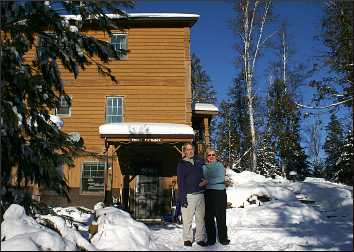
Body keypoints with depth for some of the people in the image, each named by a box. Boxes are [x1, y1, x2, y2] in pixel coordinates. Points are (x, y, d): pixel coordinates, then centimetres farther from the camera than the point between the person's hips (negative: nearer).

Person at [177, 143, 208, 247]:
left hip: (200, 194, 4)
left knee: (200, 218, 7)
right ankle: (187, 239, 10)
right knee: (187, 218, -2)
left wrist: (206, 180, 8)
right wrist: (182, 197, -11)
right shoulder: (181, 164, 2)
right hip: (188, 195, -3)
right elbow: (180, 182, -4)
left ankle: (200, 238, 16)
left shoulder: (200, 161, 12)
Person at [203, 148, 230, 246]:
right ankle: (211, 239, 14)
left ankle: (223, 238, 10)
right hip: (208, 193, 2)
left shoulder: (220, 165, 4)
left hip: (220, 192, -2)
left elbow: (221, 178, -10)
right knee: (208, 217, 3)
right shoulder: (204, 167, 12)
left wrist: (207, 182, -14)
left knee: (221, 216, -2)